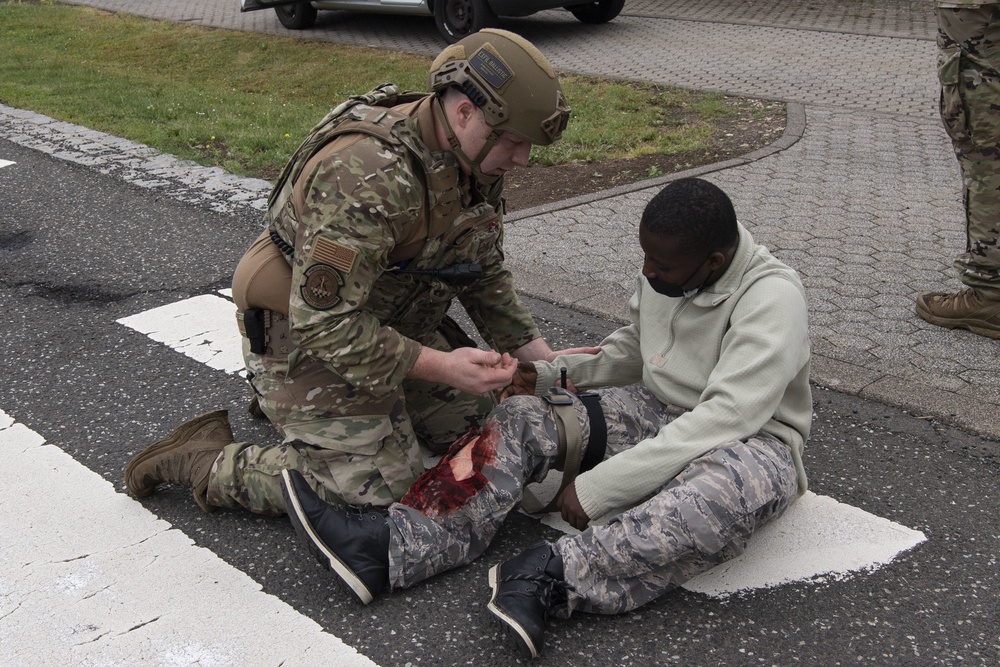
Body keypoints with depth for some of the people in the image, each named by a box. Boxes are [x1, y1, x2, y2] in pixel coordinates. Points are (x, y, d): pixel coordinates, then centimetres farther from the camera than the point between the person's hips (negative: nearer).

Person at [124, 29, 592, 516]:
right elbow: (326, 325, -34)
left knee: (474, 420, 15)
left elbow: (485, 275, 8)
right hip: (306, 336, -9)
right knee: (381, 490, -11)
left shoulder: (476, 163, -5)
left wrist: (540, 357, 0)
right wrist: (438, 365, -35)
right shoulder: (367, 175, -35)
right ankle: (208, 464, 4)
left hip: (391, 323, 9)